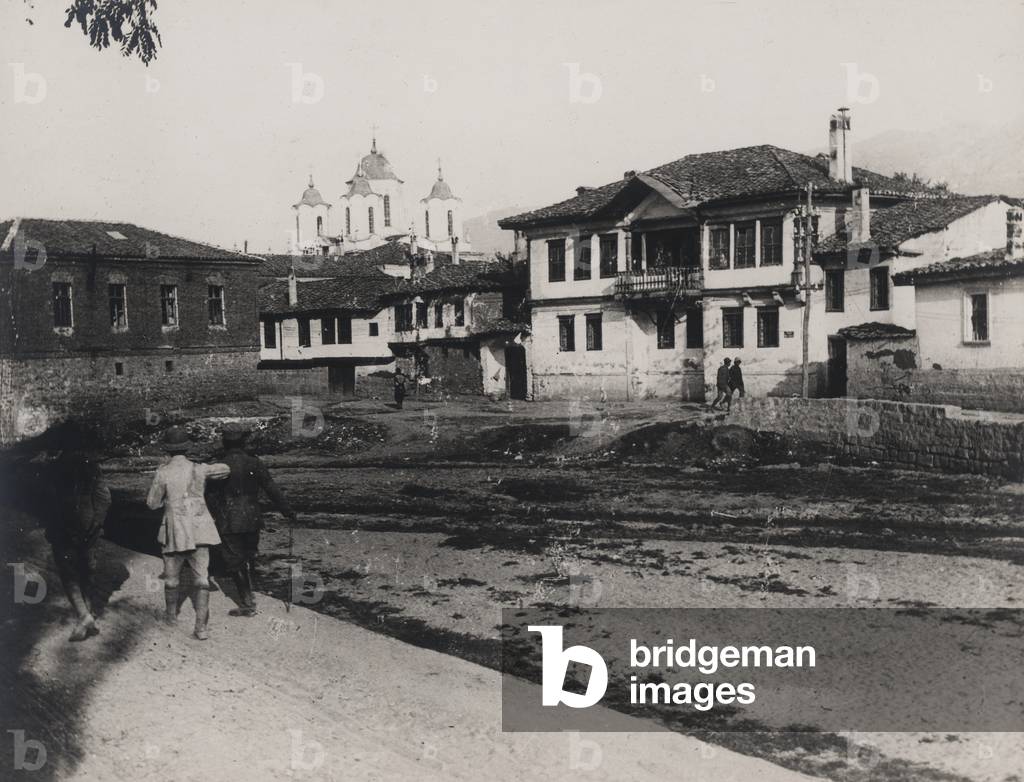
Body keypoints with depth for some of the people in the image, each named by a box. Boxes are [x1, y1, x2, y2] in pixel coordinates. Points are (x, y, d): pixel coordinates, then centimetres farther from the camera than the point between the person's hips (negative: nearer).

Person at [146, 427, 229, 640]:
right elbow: (225, 470, 16)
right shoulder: (199, 469, -1)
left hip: (174, 530, -1)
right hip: (200, 530, 1)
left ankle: (172, 615, 37)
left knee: (171, 576, 19)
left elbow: (153, 503, -1)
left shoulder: (163, 472, -9)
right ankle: (201, 626, -4)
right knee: (202, 577, 2)